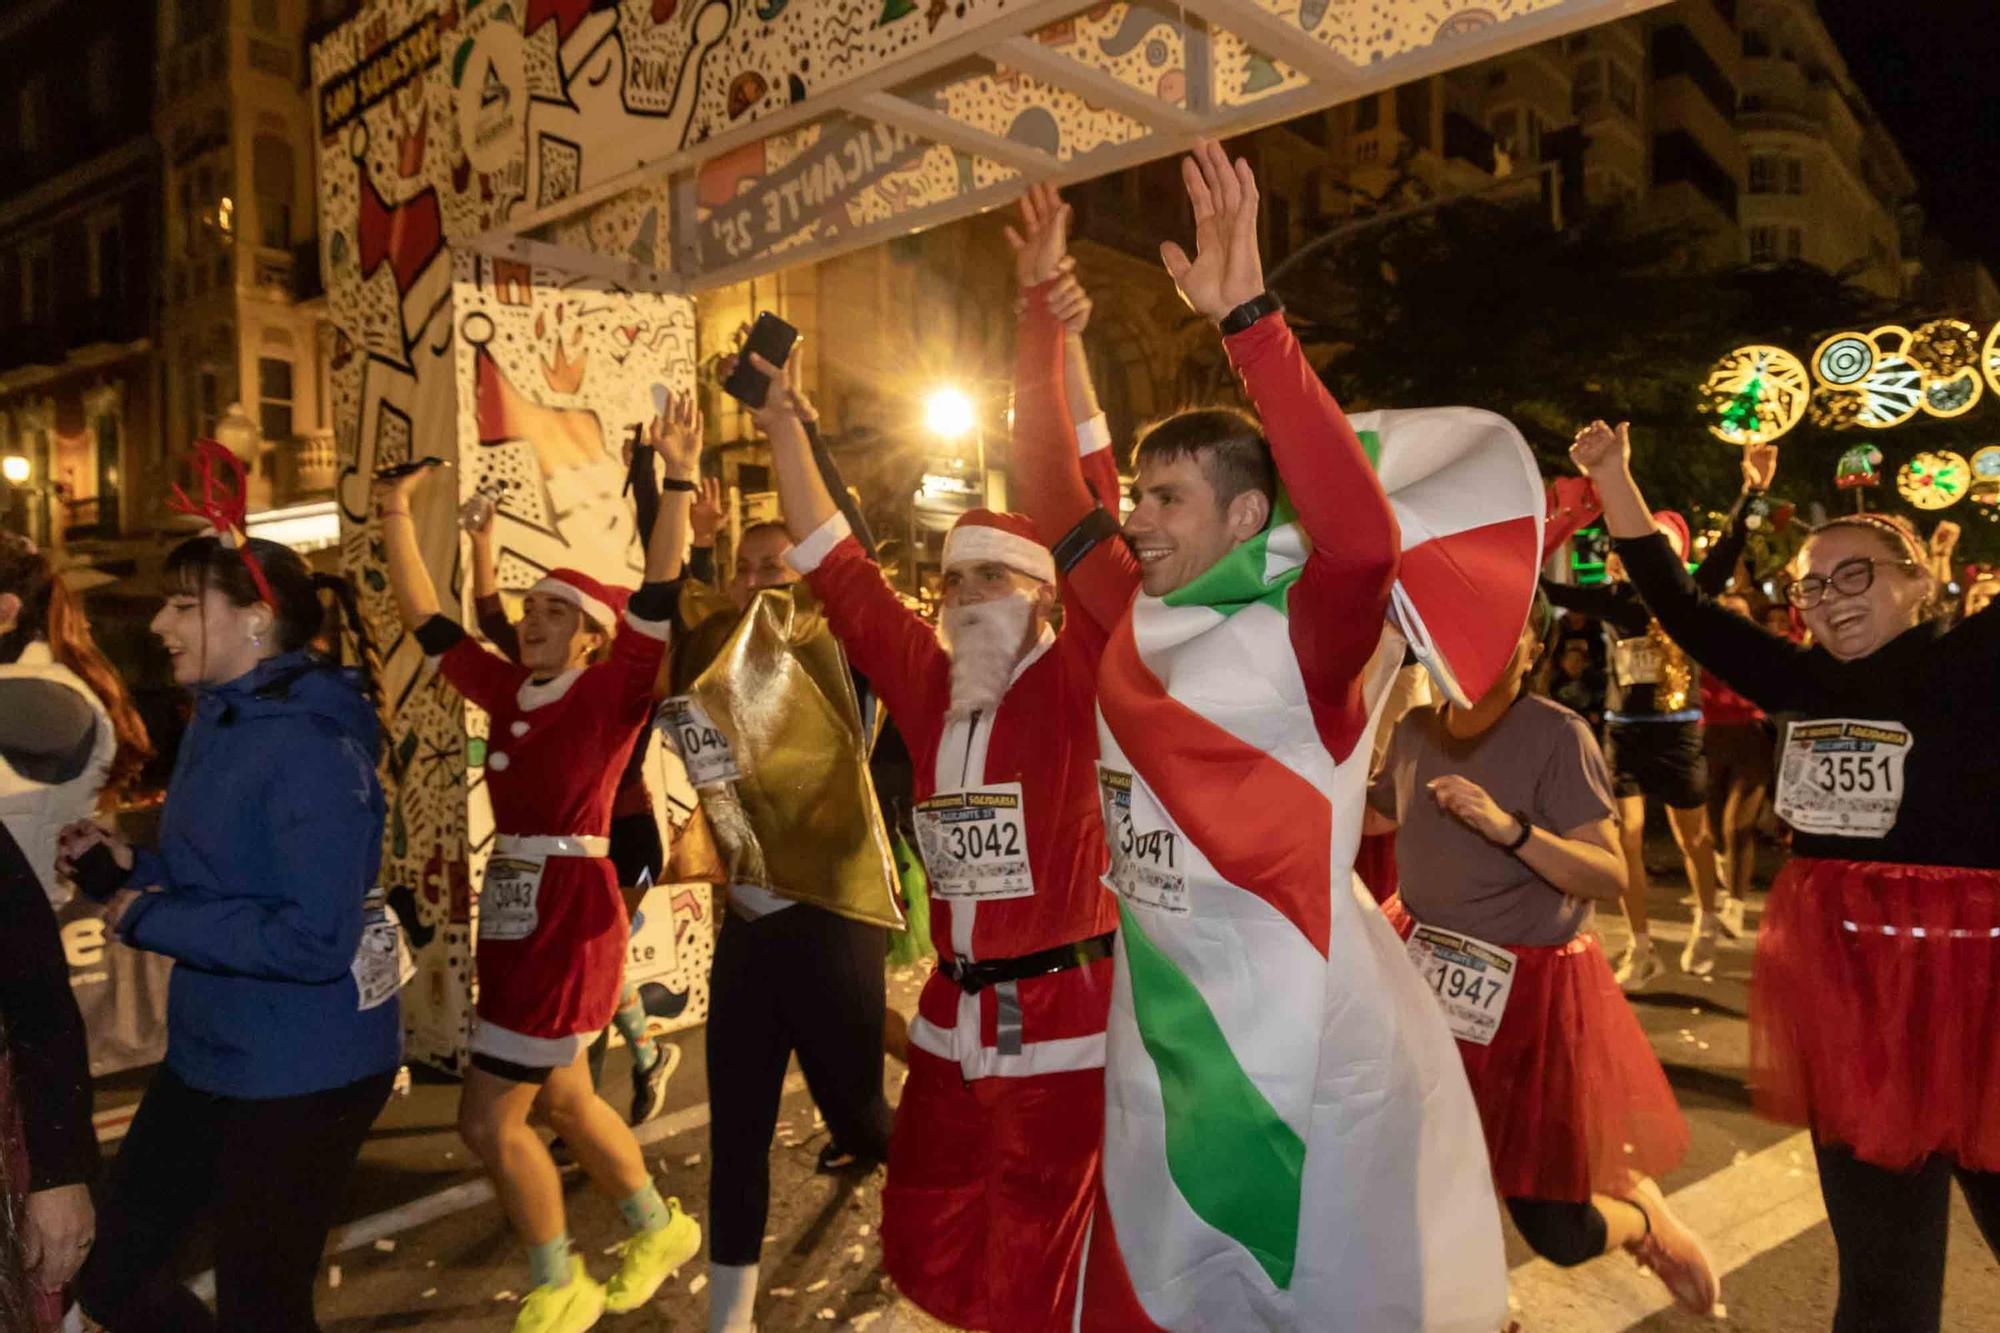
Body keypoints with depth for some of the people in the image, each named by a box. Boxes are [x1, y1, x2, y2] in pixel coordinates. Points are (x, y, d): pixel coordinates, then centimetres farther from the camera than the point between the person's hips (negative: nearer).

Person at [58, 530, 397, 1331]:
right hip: (210, 1054, 10)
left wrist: (148, 920, -20)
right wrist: (132, 868, 1)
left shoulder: (310, 746, -24)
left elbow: (316, 939, -29)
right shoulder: (220, 721, 8)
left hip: (305, 1072, -9)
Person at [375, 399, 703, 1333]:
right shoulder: (510, 691, 8)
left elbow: (656, 602, -22)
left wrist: (678, 485, -31)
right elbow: (428, 621, 14)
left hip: (569, 921, -8)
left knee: (489, 1122, -1)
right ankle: (660, 1228, 40)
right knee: (560, 1101, 20)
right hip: (515, 919, 8)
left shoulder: (609, 693, -10)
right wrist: (396, 520, 12)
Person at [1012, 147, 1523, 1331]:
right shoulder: (1139, 629, 3)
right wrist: (1040, 322, 3)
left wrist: (1247, 318, -37)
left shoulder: (1304, 644, -15)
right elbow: (1052, 494, 9)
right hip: (1160, 1018, 6)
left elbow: (1362, 537, -35)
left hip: (1299, 1021, -6)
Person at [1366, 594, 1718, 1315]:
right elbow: (1373, 816, 18)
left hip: (1528, 989, -4)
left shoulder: (1558, 735, -15)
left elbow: (1611, 879, -19)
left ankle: (1646, 1218, 38)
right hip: (1426, 972, 5)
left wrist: (1511, 829, -32)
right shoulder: (1415, 727, 1)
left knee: (1557, 1234, 3)